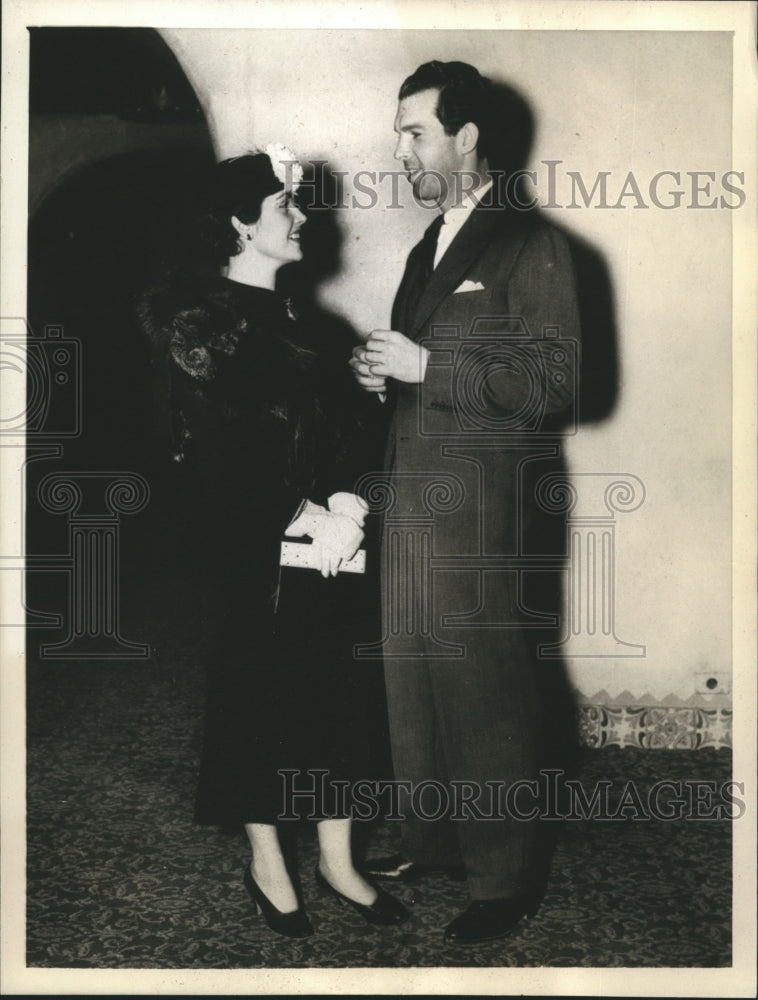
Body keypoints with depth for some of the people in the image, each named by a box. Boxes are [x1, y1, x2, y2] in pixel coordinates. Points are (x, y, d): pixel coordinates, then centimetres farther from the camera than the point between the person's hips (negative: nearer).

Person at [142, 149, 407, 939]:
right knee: (258, 700, 7)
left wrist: (345, 502, -9)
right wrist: (313, 519, -16)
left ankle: (335, 861, 23)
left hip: (319, 547, 7)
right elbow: (224, 455, -16)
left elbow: (336, 425, 9)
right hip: (253, 555, -7)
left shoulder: (285, 317, 13)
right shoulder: (205, 321, -10)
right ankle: (266, 866, 24)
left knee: (334, 696, 9)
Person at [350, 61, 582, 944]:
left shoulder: (529, 246, -7)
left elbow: (553, 383, -15)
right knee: (412, 673, 13)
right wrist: (383, 372, 5)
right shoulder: (429, 248, 18)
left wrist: (425, 366, -17)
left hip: (477, 506, -8)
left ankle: (504, 878, 15)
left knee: (485, 687, 0)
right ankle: (432, 838, 30)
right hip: (411, 497, 8)